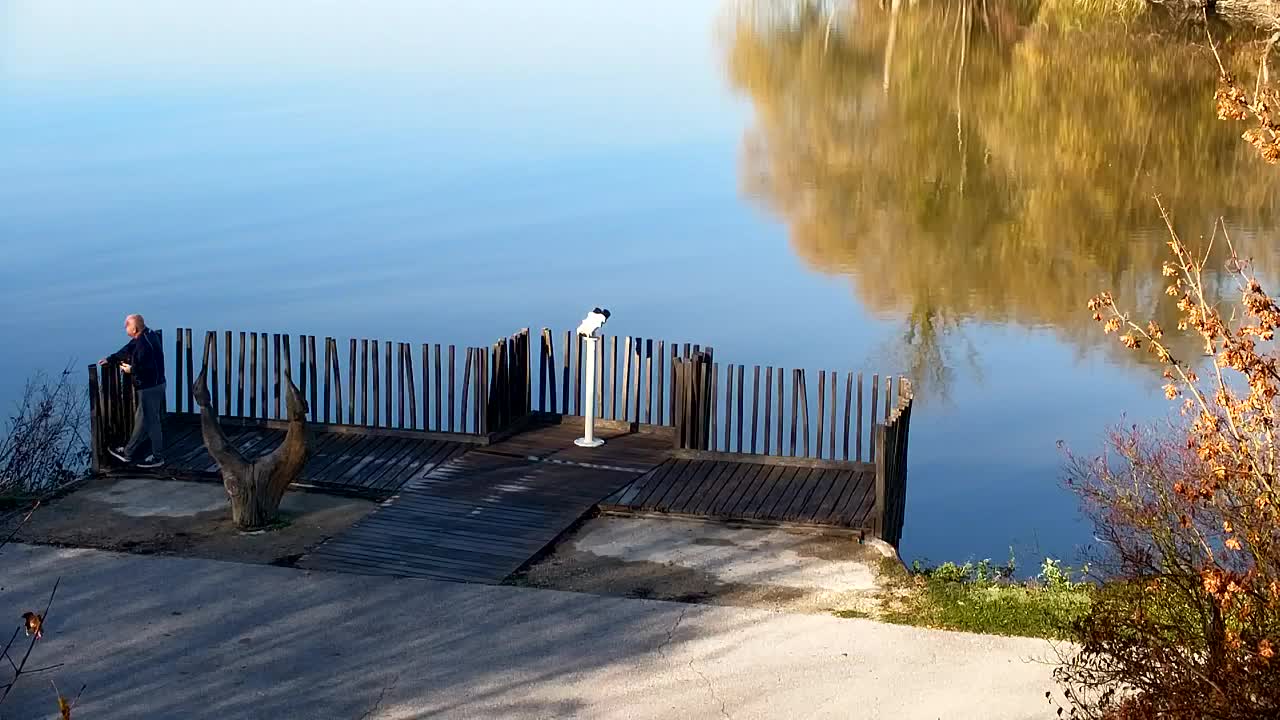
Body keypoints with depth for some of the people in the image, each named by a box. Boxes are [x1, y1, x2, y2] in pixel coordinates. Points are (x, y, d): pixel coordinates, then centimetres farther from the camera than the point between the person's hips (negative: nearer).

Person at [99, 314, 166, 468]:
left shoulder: (144, 344, -27)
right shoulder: (146, 335, 5)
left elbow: (147, 368, -29)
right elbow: (127, 350, 18)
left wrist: (132, 370, -14)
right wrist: (109, 359, 20)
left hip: (149, 388, -10)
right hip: (156, 384, 10)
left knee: (150, 421, 2)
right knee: (141, 419, 18)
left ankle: (157, 457, 13)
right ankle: (128, 453, 29)